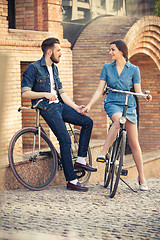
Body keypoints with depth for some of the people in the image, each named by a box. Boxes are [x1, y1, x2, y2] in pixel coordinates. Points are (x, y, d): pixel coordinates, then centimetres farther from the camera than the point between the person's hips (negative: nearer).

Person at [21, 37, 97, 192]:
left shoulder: (54, 68, 17)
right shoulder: (34, 68, -7)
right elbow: (25, 93, -13)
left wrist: (75, 107, 6)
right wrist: (45, 94, -20)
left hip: (59, 105, 8)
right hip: (47, 108, -8)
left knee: (87, 122, 1)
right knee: (65, 140, -16)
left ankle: (80, 160, 8)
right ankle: (71, 181, -11)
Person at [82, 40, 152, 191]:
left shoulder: (133, 69, 2)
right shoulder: (107, 68, 6)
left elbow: (138, 91, 2)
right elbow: (99, 90, 5)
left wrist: (145, 96, -19)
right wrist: (89, 105, -6)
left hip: (129, 105, 0)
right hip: (112, 103, 0)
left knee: (134, 143, -3)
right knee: (118, 119, -38)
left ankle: (141, 178, 6)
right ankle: (103, 153, -32)